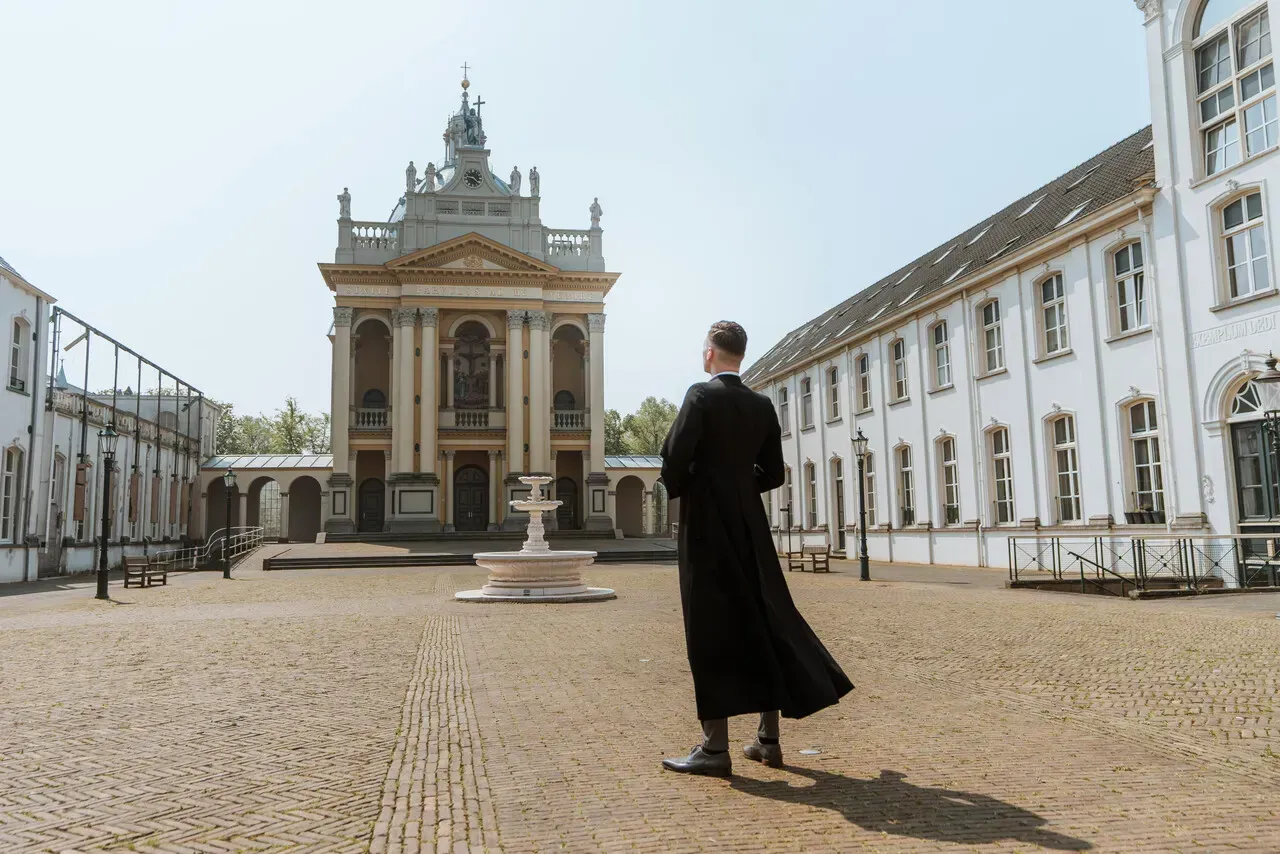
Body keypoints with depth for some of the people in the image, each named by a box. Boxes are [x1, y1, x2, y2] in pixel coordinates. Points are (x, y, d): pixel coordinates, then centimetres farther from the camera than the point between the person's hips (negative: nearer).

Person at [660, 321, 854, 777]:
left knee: (711, 630, -1)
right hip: (750, 526, 6)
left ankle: (715, 747, 4)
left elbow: (675, 456, -19)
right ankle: (769, 739, 21)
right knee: (762, 620, 12)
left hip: (705, 525, -6)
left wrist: (677, 489, 0)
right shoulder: (762, 405, 7)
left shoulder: (701, 395, -11)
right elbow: (773, 473, 9)